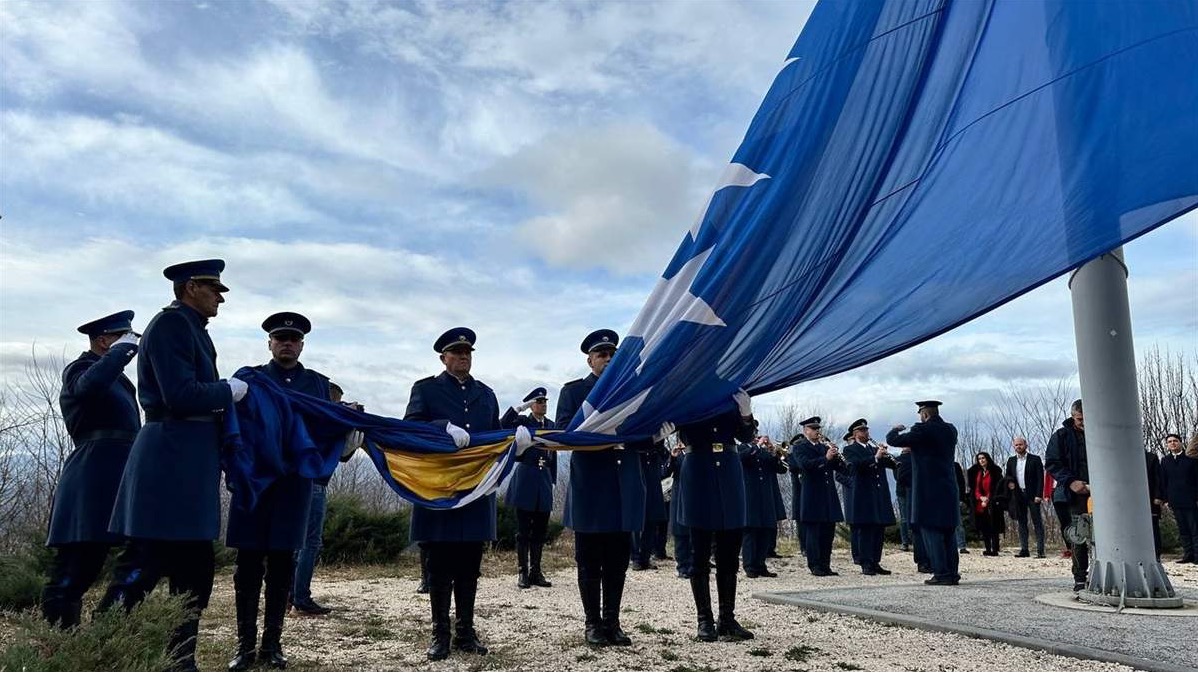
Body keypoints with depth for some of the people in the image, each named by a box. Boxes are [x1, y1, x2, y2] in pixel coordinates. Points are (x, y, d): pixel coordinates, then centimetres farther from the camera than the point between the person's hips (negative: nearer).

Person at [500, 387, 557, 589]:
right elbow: (503, 424, -22)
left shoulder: (551, 425, 13)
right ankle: (522, 572, 7)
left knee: (540, 530, 9)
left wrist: (553, 480, 12)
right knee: (523, 530, 0)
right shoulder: (522, 421, -1)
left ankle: (536, 572, 17)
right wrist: (521, 407, -22)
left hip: (544, 479, 5)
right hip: (525, 479, -5)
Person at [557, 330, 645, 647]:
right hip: (590, 487, -3)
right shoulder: (573, 391, 6)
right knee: (590, 559, 4)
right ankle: (593, 623, 15)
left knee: (618, 558, 8)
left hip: (625, 487, 3)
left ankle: (612, 622, 19)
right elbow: (562, 431, -6)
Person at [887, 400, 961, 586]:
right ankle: (953, 572, 17)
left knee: (930, 530, -3)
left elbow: (892, 440, -12)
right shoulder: (950, 430, 8)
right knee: (947, 532, 13)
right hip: (948, 489, 7)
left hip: (928, 490, -7)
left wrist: (896, 429, 9)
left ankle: (941, 573, -5)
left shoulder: (922, 430, -14)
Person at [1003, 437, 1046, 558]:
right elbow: (1007, 476, 20)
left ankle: (1040, 551, -4)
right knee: (1022, 523, 6)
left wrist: (1038, 495, -13)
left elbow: (1040, 478, -5)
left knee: (1037, 522, -4)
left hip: (1032, 495, -4)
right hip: (1018, 495, 4)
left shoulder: (1035, 459, 0)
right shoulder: (1011, 461, 13)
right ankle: (1024, 550, 9)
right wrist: (1009, 481, -4)